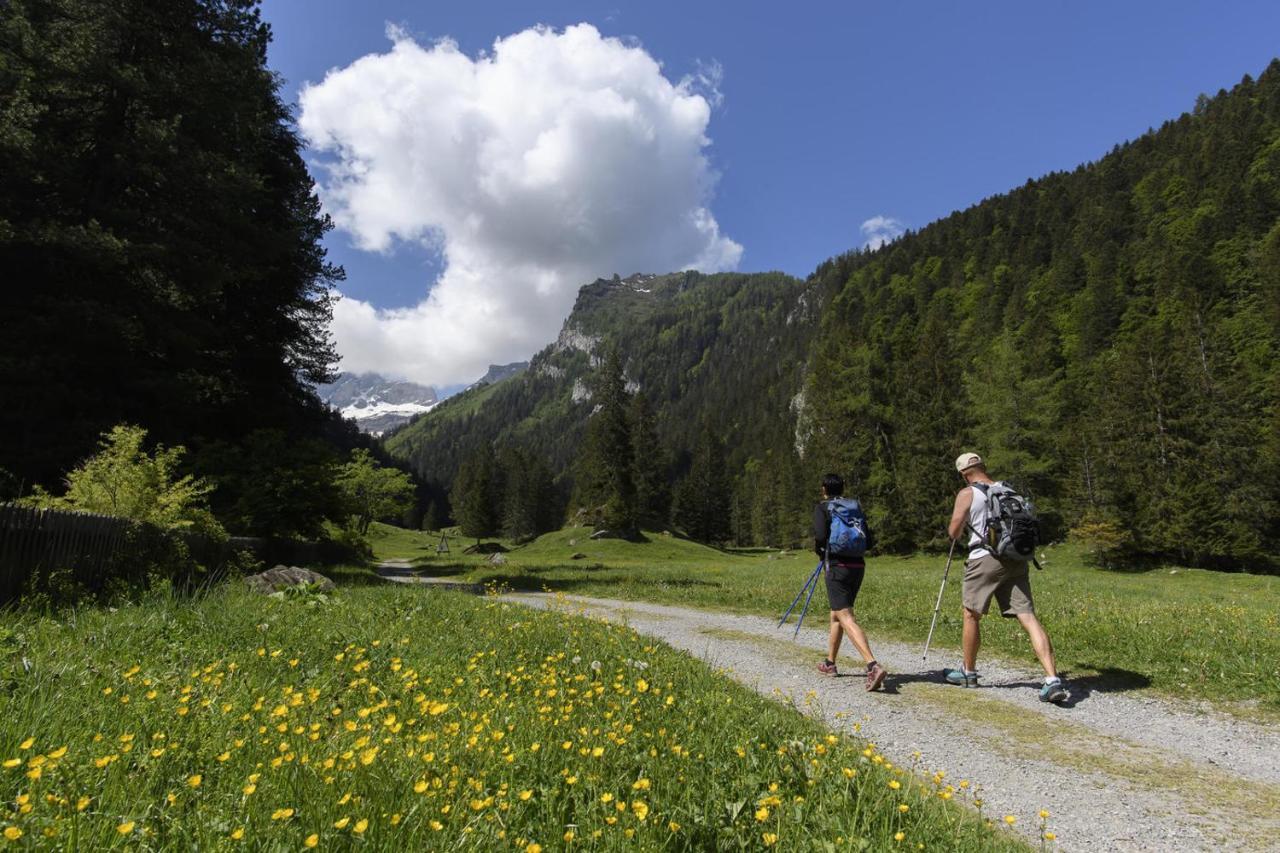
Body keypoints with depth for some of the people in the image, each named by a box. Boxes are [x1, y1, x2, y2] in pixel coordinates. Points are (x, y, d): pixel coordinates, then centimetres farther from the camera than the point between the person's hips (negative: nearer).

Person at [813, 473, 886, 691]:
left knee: (846, 618, -13)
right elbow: (868, 542, 9)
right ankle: (830, 663, 33)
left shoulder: (822, 507, -2)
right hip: (858, 566, 7)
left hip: (837, 565, -7)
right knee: (836, 615, 21)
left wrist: (818, 549, 5)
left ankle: (873, 666, -29)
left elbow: (821, 536, -16)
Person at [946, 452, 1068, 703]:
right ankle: (1053, 680, -14)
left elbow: (954, 532, -6)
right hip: (1015, 560, 5)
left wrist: (956, 528, 16)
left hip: (985, 558, -5)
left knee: (971, 615, 12)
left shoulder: (967, 494, -2)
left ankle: (968, 672, 25)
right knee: (1028, 617, -2)